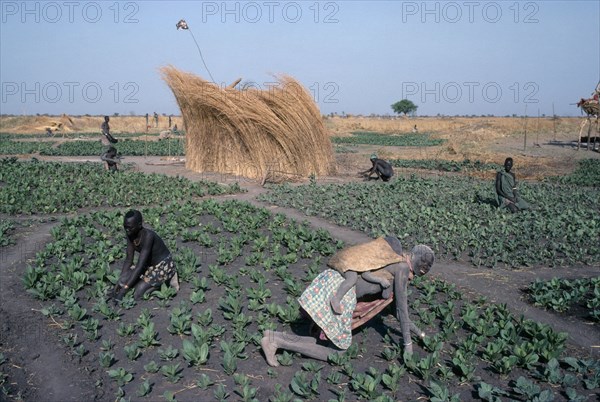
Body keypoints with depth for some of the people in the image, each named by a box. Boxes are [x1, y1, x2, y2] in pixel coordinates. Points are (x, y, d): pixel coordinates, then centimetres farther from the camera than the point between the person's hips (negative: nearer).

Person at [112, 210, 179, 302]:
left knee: (138, 295, -17)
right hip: (149, 265, 8)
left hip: (163, 266, -8)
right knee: (124, 280, -10)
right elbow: (129, 259, -3)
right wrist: (120, 280, -13)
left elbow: (140, 265, -33)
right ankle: (157, 281, 4)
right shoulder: (130, 234, -10)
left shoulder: (148, 236, -32)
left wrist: (125, 288, -32)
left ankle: (165, 280, 1)